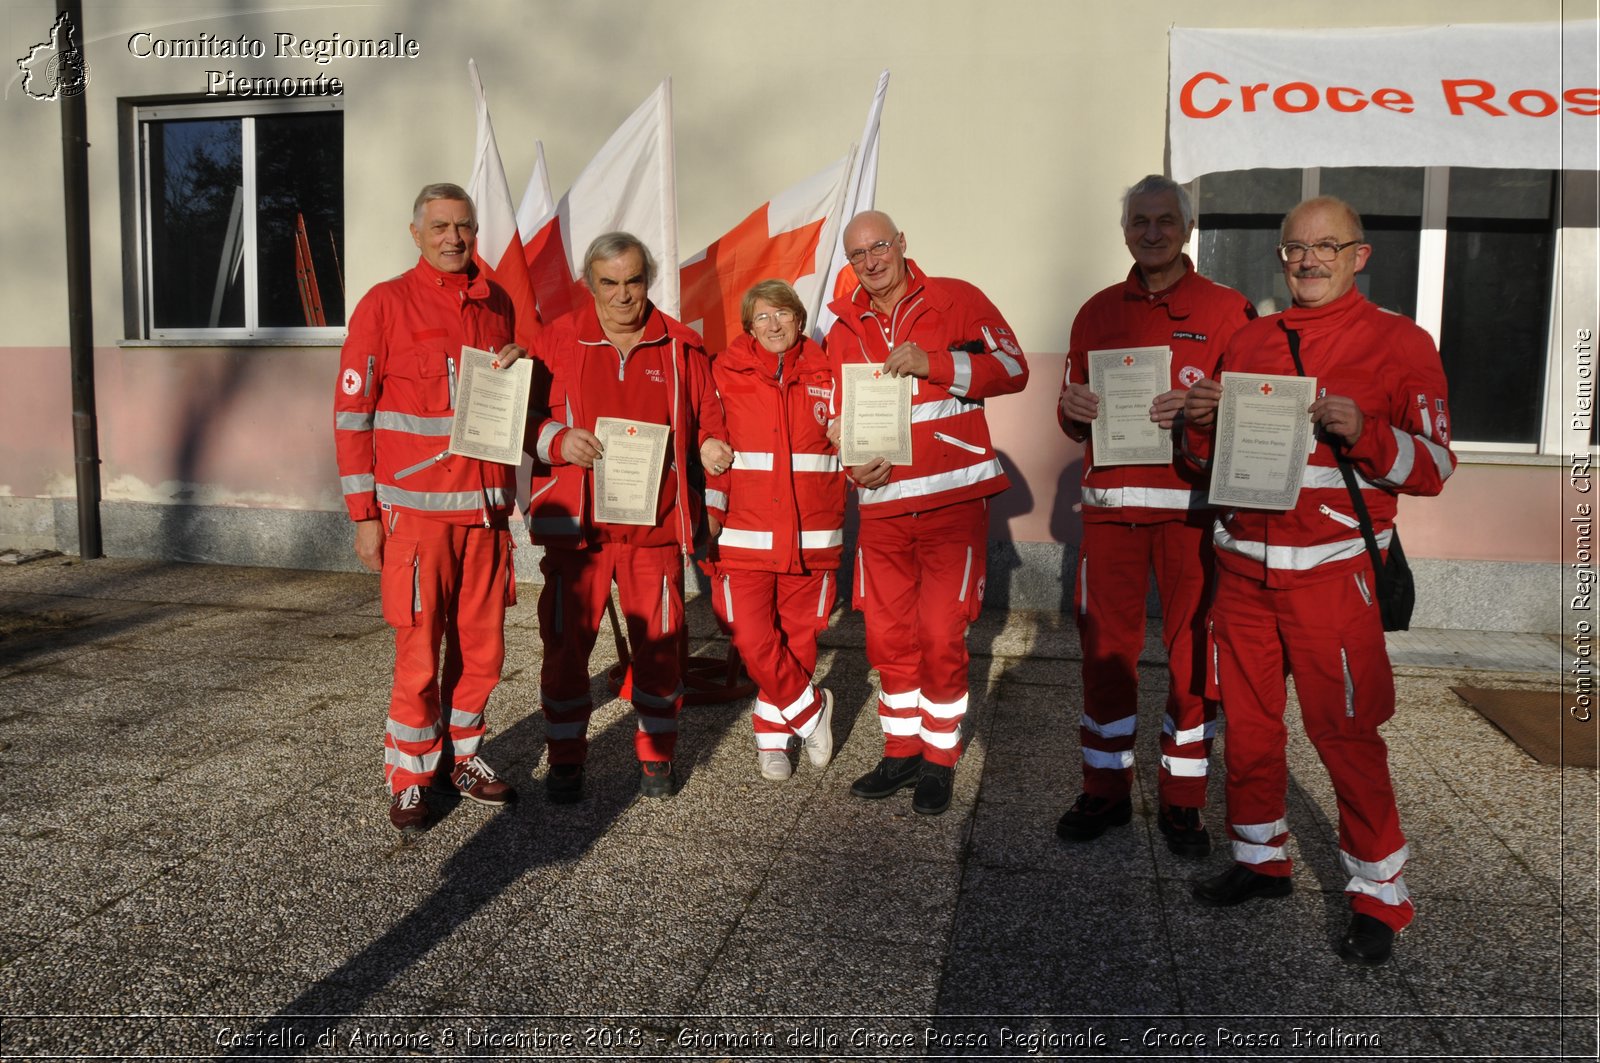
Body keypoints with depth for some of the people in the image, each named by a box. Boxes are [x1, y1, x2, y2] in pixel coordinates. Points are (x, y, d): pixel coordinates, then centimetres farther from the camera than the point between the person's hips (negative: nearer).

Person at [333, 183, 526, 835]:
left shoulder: (497, 303, 12)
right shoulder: (385, 303, -2)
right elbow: (351, 412, -4)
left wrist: (518, 367, 0)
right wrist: (364, 516, -8)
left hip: (486, 506, 5)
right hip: (416, 508, -4)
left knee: (482, 648, 10)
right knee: (420, 654, 0)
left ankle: (461, 757, 28)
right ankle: (409, 779, 16)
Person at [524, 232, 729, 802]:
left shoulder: (680, 347, 7)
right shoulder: (558, 341, 4)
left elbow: (706, 414, 15)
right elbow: (527, 417, 4)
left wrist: (711, 444, -6)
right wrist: (558, 439, -15)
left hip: (655, 523, 1)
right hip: (575, 521, -1)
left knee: (659, 643, 7)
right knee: (566, 641, 3)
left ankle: (656, 754, 24)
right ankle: (565, 758, 19)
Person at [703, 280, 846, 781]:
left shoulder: (825, 374, 6)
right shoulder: (726, 372, 2)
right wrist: (709, 508, -3)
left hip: (810, 536, 2)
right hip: (746, 533, -1)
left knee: (798, 641, 8)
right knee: (753, 640, -7)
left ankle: (772, 735, 27)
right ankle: (811, 711, 16)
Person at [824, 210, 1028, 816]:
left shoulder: (955, 301, 0)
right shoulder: (845, 329, 11)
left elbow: (1013, 368, -8)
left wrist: (932, 364, -19)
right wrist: (855, 464, -5)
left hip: (952, 499, -4)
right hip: (882, 503, 4)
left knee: (941, 637, -4)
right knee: (888, 636, 9)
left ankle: (941, 760, 14)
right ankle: (901, 751, 26)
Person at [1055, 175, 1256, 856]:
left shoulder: (1226, 309, 4)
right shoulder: (1097, 313, 13)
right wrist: (1072, 409, -5)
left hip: (1191, 502, -2)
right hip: (1110, 502, 3)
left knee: (1192, 649, 3)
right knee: (1105, 646, 5)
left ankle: (1182, 800, 16)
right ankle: (1105, 790, 19)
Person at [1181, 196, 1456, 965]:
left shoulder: (1399, 343, -1)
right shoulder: (1248, 342, 11)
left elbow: (1435, 468, -4)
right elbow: (1210, 460, 18)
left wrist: (1364, 433, -21)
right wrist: (1201, 423, -4)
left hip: (1331, 574, -4)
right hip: (1243, 568, 5)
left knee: (1344, 731, -1)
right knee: (1247, 723, 11)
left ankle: (1379, 893, 16)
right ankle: (1261, 859, 29)